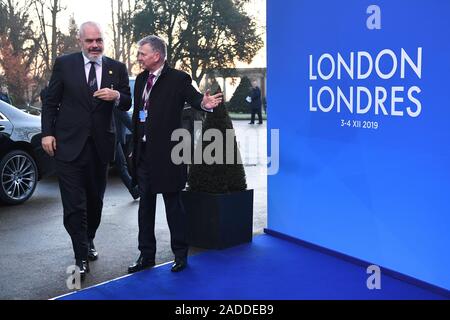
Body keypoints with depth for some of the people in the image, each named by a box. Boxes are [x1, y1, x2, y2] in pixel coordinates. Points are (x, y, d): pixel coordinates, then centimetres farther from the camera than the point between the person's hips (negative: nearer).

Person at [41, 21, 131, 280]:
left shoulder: (117, 68, 5)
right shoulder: (64, 64, 0)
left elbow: (127, 104, 6)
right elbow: (50, 101, 3)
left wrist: (116, 96, -16)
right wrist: (48, 133, -5)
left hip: (101, 144, 3)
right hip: (70, 143, -2)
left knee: (95, 199, 15)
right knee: (74, 203, -5)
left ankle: (89, 242, 37)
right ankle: (82, 257, 4)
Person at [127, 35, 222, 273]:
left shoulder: (177, 79, -8)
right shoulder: (141, 79, 10)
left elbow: (193, 97, -22)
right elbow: (137, 113, 14)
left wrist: (204, 103, -46)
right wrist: (134, 147, 13)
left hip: (167, 153, -7)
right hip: (144, 153, 7)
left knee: (173, 205, 4)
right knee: (145, 206, 14)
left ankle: (180, 254, 20)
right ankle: (147, 255, 26)